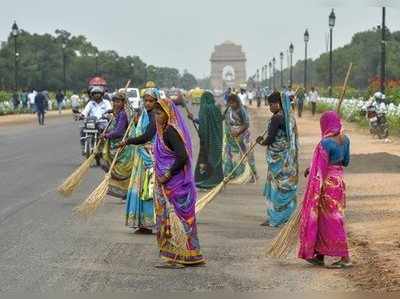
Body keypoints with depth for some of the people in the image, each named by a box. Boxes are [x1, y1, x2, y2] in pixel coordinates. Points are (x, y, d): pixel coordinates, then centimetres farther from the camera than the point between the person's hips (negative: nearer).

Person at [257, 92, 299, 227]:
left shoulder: (276, 118, -18)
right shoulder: (290, 117, 7)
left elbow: (270, 138, -18)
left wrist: (261, 142, 2)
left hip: (278, 157, -8)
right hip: (289, 157, 8)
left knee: (276, 186, 0)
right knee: (286, 186, 14)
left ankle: (274, 219, 5)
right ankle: (286, 215, 22)